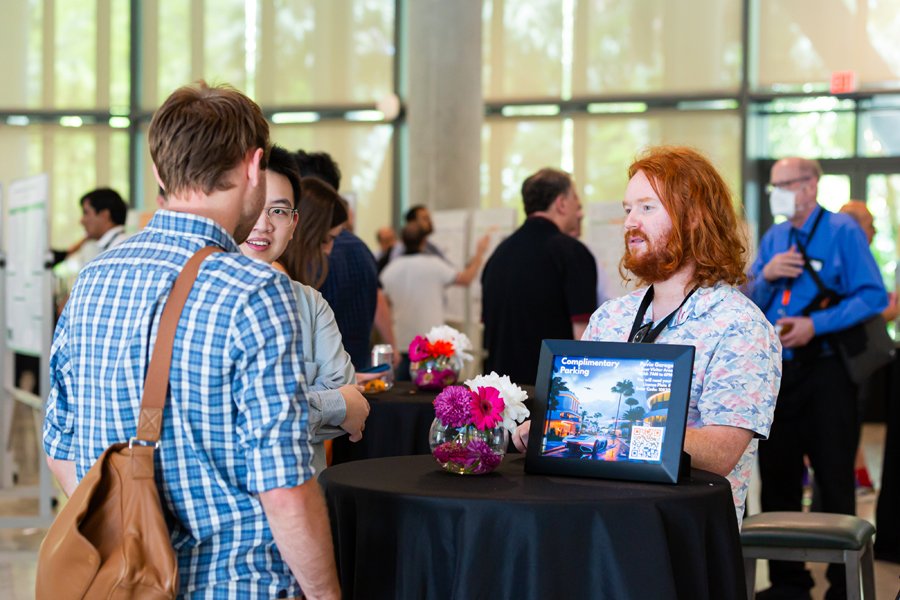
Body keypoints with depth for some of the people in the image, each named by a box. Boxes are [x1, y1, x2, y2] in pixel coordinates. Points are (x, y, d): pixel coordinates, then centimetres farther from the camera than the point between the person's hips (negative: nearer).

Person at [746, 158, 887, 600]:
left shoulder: (842, 232, -6)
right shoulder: (772, 240, 12)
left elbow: (872, 296, -14)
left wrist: (815, 324, -21)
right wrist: (766, 276, -6)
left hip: (825, 371, -6)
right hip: (777, 371, 6)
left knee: (834, 480, 0)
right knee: (778, 476, 9)